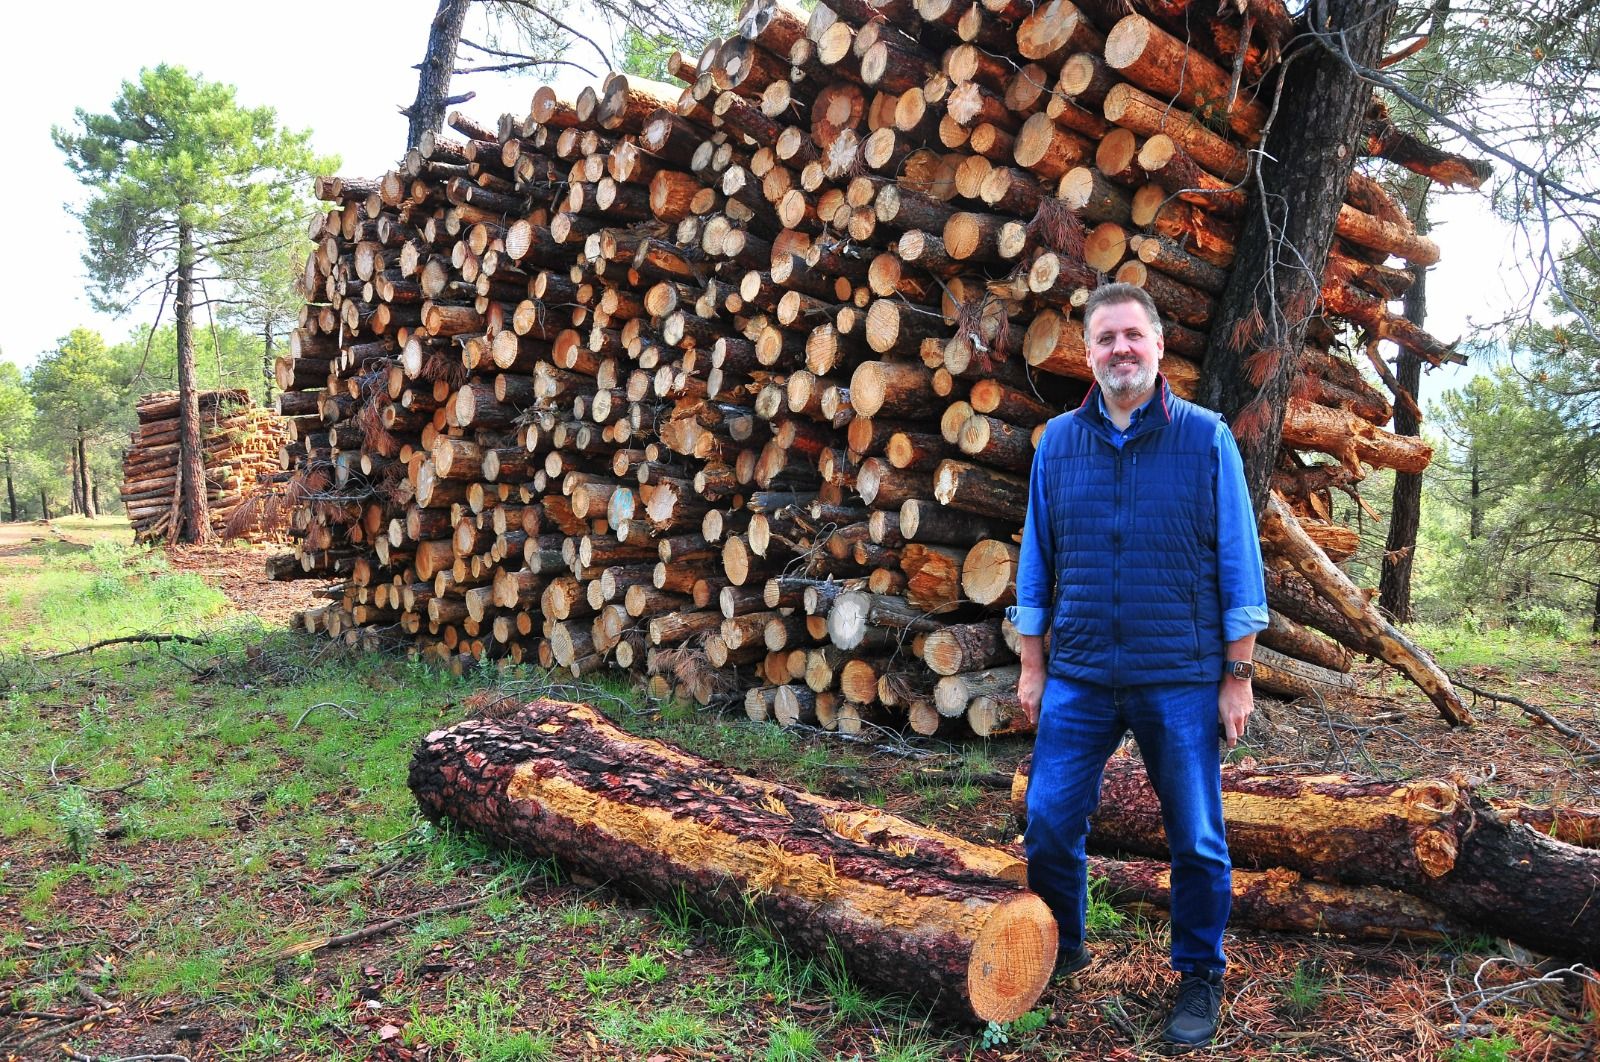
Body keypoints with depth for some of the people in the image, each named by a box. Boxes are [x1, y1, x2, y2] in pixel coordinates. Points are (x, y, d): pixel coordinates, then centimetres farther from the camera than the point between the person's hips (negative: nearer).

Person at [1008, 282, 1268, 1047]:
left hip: (1181, 680, -2)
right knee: (1048, 825, 6)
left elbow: (1237, 563, -1)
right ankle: (1057, 953, 30)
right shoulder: (1058, 441, 6)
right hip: (1078, 678, 2)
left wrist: (1238, 677, -3)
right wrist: (1032, 667, 7)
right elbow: (1036, 559, 9)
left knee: (1196, 840, 8)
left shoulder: (1206, 438, -1)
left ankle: (1199, 979, 29)